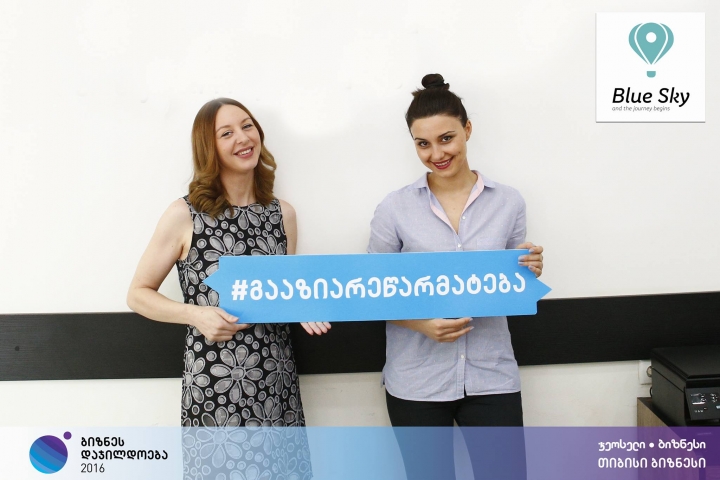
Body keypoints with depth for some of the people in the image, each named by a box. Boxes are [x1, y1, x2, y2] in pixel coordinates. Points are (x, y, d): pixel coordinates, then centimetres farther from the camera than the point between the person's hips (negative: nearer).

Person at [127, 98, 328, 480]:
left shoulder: (283, 214, 6)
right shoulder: (185, 215, -6)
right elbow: (138, 294, 0)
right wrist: (195, 315, -15)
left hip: (277, 384, 4)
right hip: (214, 388, -3)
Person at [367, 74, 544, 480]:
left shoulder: (508, 202, 1)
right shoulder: (395, 209, -4)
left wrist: (530, 273, -11)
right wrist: (421, 324, -16)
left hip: (492, 376, 1)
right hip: (417, 381, -1)